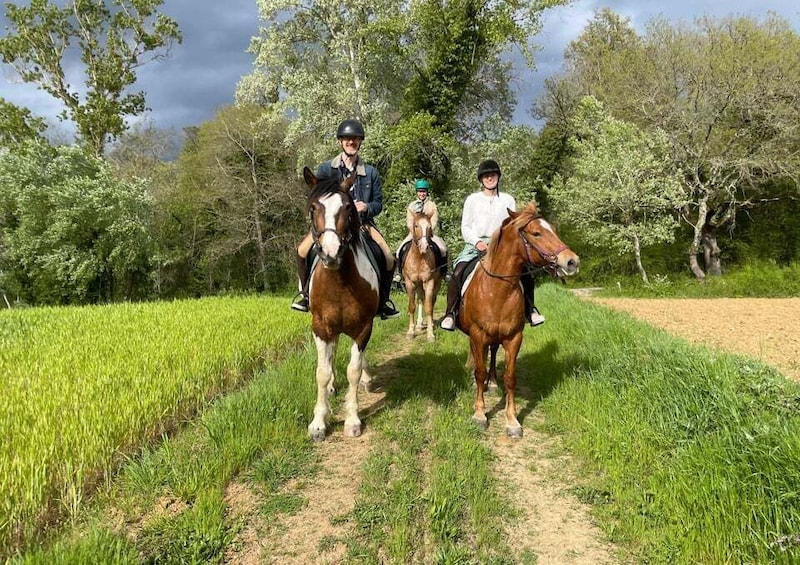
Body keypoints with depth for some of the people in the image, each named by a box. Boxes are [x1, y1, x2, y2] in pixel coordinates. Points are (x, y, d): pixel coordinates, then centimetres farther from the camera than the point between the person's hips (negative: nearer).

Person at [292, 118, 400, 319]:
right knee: (303, 250, -22)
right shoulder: (325, 169, 5)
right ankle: (305, 292, 2)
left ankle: (383, 301, 6)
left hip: (362, 221, 1)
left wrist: (367, 207, -13)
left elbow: (378, 202, 9)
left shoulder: (371, 172, 8)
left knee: (389, 258, -16)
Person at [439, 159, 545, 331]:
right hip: (475, 243, -1)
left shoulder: (508, 200, 11)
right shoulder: (472, 199, 7)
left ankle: (530, 310, 3)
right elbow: (465, 227, 5)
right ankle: (450, 313, -13)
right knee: (458, 273, -26)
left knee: (525, 271, -17)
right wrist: (477, 242, -12)